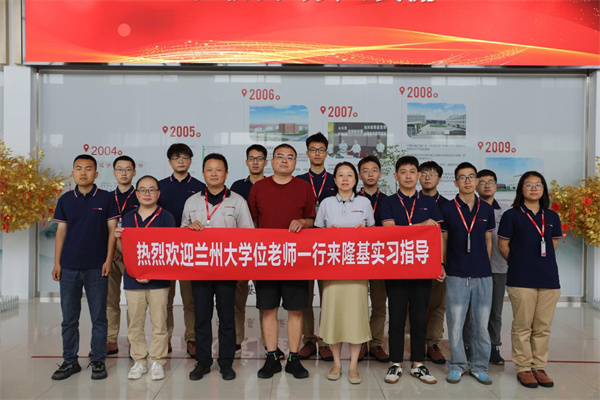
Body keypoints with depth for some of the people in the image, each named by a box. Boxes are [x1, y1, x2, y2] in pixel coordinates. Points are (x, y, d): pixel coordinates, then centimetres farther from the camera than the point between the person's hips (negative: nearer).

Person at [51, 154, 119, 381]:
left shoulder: (106, 198, 0)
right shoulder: (65, 200, 7)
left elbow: (112, 230, -1)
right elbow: (61, 232, 9)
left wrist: (108, 259, -8)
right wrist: (57, 263, 4)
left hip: (96, 268, -2)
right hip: (69, 267, 3)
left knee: (98, 317, 5)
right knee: (69, 317, 10)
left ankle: (98, 360, 17)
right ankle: (70, 361, 23)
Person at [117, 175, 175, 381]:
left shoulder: (166, 217, -2)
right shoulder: (128, 218, 9)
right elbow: (123, 249, 15)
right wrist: (118, 238, -8)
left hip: (158, 279, -3)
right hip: (132, 279, 3)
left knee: (159, 323, 4)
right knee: (135, 324, 10)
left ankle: (157, 362, 16)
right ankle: (139, 361, 23)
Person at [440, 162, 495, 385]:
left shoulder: (486, 209, 7)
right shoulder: (447, 209, 1)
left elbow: (488, 241, 13)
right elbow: (442, 241, 5)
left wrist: (484, 265, 9)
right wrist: (441, 266, 0)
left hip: (483, 275, 2)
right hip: (456, 275, -2)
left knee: (481, 323, 8)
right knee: (455, 323, 3)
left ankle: (479, 366, 23)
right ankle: (457, 365, 19)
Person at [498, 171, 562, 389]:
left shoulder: (552, 217, 11)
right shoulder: (512, 215, -3)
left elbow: (553, 243, 20)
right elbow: (503, 244, 1)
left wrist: (542, 262, 12)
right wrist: (519, 263, 7)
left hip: (549, 279, 4)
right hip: (521, 279, -4)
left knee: (543, 327, 8)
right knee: (522, 326, 2)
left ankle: (539, 367, 20)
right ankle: (523, 368, 13)